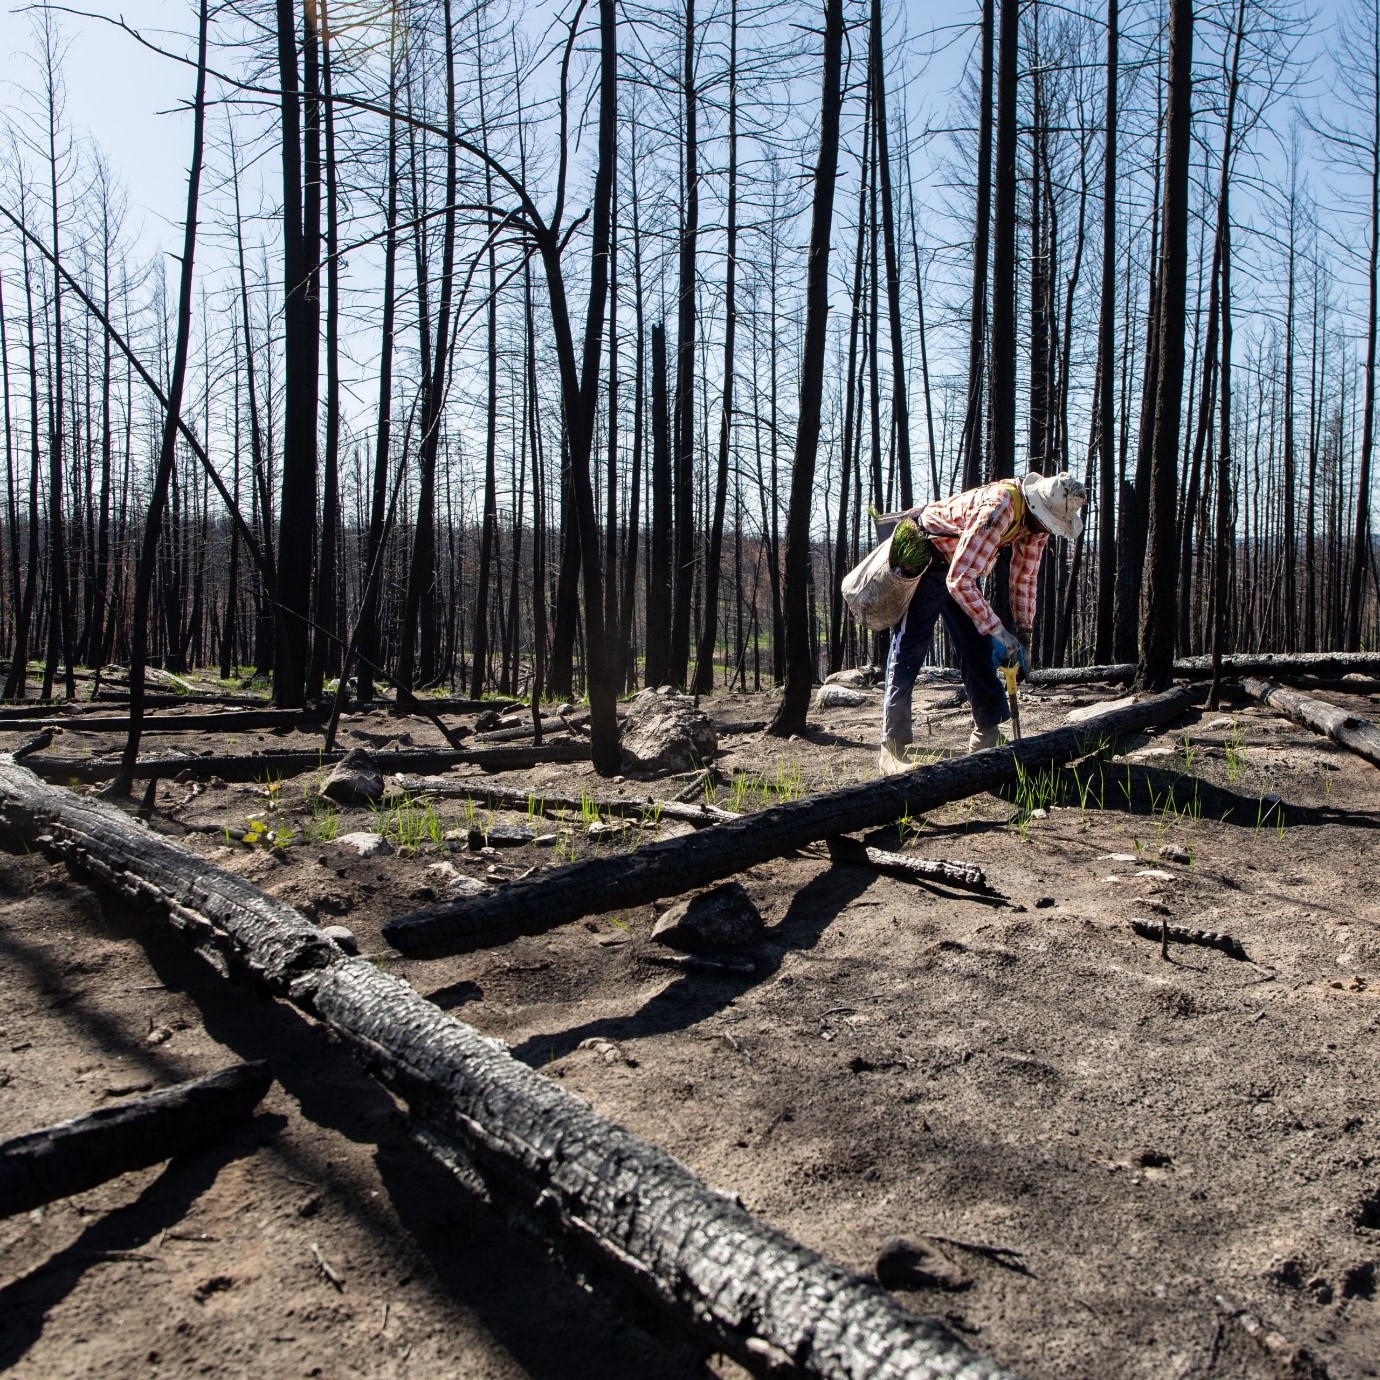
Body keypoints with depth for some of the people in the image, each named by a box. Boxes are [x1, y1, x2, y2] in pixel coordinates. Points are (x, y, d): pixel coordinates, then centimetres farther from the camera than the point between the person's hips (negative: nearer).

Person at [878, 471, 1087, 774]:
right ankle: (892, 747, -11)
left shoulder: (1036, 516, -8)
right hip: (923, 557, -9)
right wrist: (997, 629, -33)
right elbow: (959, 580, -37)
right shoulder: (997, 509, -36)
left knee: (978, 649, 5)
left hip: (961, 567, 9)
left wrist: (1023, 633, -1)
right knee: (909, 649, -11)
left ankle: (986, 737, 13)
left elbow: (1025, 577, 4)